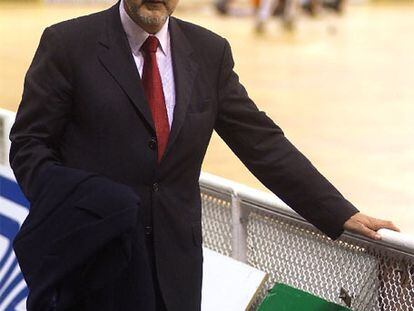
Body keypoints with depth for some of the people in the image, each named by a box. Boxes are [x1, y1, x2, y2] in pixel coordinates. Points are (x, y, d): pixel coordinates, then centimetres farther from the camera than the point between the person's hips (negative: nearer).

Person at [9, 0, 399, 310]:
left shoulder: (209, 52, 4)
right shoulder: (68, 44, -5)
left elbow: (261, 140, 5)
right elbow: (30, 143, -3)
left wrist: (340, 215, 1)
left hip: (175, 258, 3)